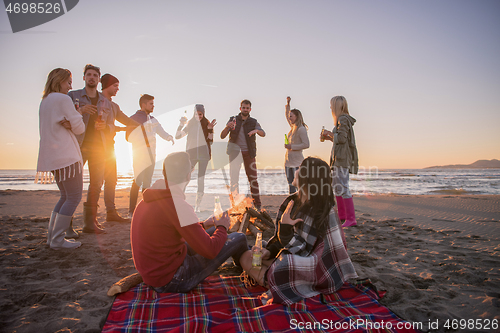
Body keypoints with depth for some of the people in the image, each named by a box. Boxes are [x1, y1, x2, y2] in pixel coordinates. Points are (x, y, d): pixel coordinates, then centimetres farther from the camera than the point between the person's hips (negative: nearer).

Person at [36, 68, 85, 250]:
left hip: (52, 156, 9)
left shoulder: (44, 101, 19)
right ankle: (57, 239, -1)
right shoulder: (63, 99, -8)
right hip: (66, 155, -9)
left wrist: (68, 121, 3)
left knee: (65, 197, 17)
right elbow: (79, 128, -9)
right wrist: (77, 116, 11)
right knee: (74, 197, -4)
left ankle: (52, 236, 17)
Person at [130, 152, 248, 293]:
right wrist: (222, 228, -4)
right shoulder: (178, 205, -27)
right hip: (172, 282, -9)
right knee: (239, 238, -2)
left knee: (213, 231, 21)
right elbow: (210, 251, -24)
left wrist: (202, 225, 23)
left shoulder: (147, 201, 3)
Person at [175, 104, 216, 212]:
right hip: (191, 154, 1)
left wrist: (210, 129, -11)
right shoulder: (190, 124, 8)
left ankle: (197, 206, 7)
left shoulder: (207, 124, 6)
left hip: (203, 154, -1)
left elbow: (210, 142, 1)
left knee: (201, 179, -1)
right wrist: (181, 124, -9)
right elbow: (177, 136, 4)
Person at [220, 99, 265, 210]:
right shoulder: (233, 120, 3)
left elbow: (263, 134, -7)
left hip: (249, 153, 1)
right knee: (234, 179, 0)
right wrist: (227, 127, -22)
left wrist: (256, 130, -29)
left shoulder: (253, 122, 6)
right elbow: (222, 136, -2)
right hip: (235, 152, 0)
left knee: (253, 178, 0)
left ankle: (257, 204, 8)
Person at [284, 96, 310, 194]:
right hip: (288, 161, 9)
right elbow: (286, 115, 28)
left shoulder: (301, 129, -13)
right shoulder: (293, 127, 11)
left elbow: (306, 144, -17)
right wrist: (288, 104, 20)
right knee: (291, 185, 13)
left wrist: (292, 147, -17)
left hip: (297, 162, -9)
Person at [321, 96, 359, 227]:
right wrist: (329, 137, 17)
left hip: (342, 157, -11)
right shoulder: (341, 119, 19)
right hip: (338, 157, 11)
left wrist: (330, 133, -7)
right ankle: (342, 215, 25)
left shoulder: (343, 119, -11)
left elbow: (342, 138, -20)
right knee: (337, 187, 15)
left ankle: (351, 218, -8)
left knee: (343, 187, -12)